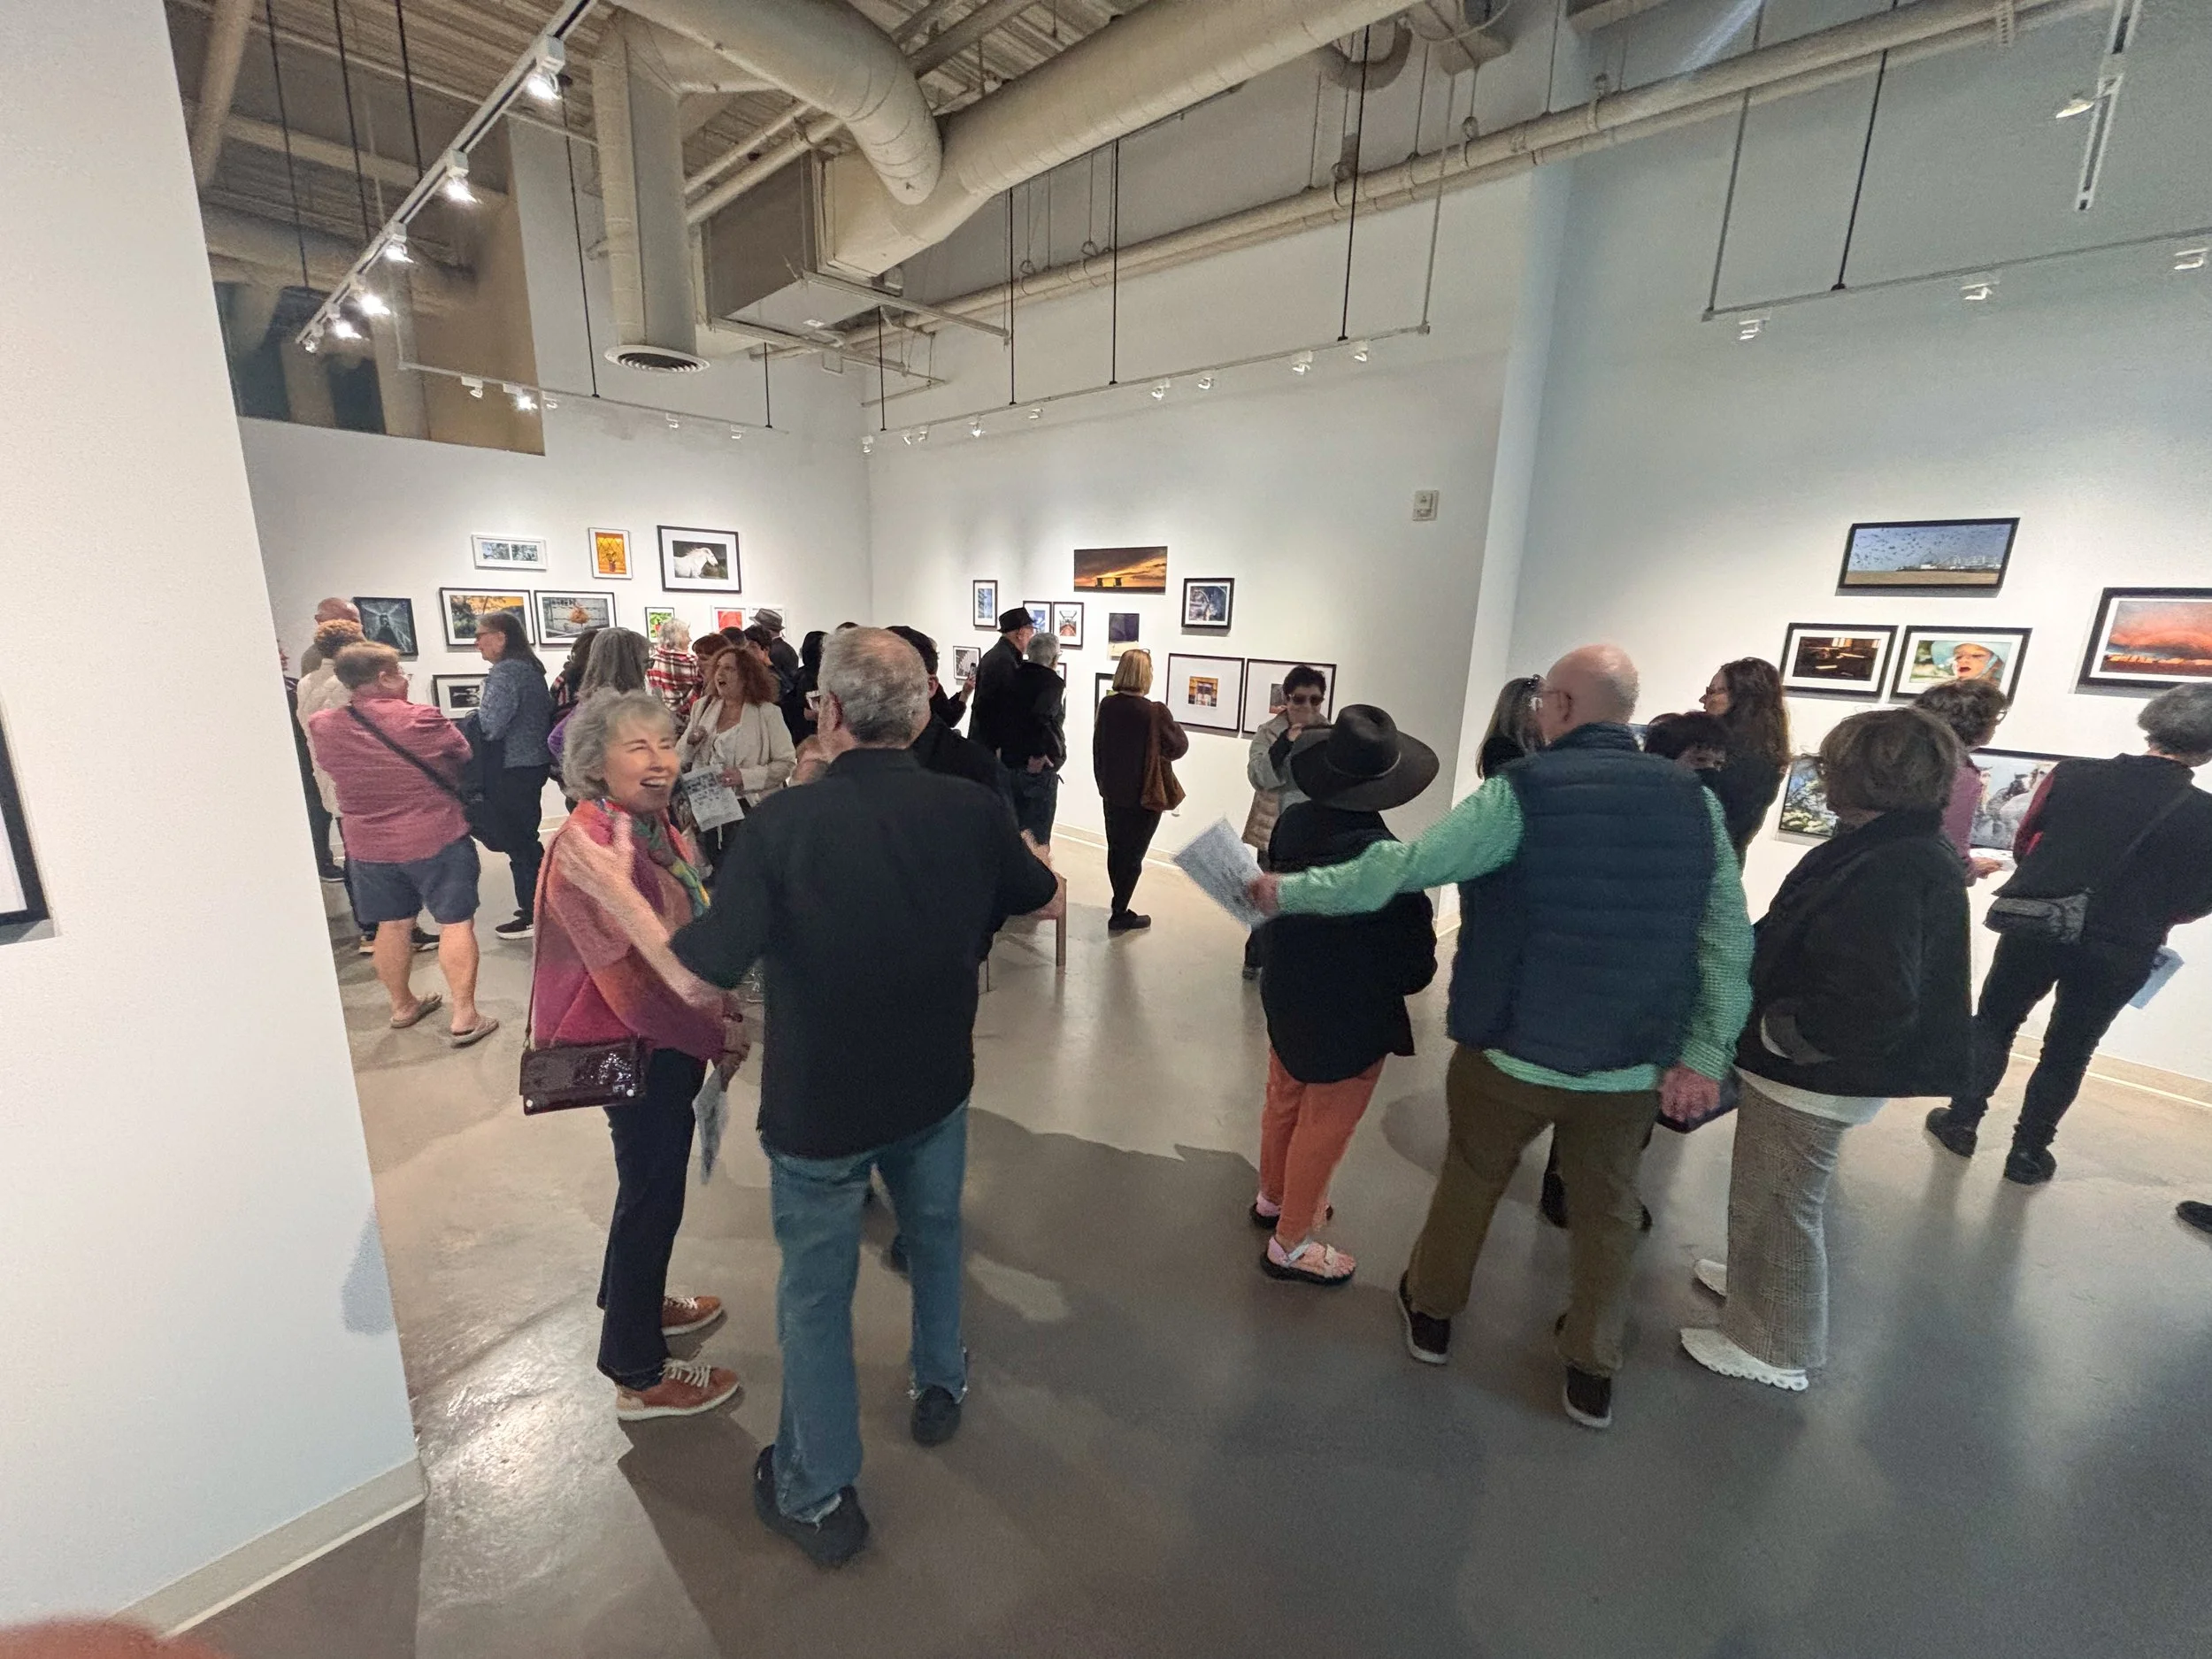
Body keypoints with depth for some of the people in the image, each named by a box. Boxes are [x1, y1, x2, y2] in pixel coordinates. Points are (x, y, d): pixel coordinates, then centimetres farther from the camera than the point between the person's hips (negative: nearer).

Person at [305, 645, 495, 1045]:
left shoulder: (321, 726, -3)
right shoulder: (421, 720, -17)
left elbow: (329, 765, 15)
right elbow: (466, 757, -2)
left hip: (368, 845, 5)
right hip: (437, 838, -5)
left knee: (392, 925, 17)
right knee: (455, 923, 0)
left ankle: (402, 1005, 31)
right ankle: (464, 1016, -2)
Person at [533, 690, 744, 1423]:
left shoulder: (655, 827, 3)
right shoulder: (591, 843, -25)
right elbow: (628, 981, -26)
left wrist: (719, 1013, 2)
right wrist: (716, 1037, -17)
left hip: (669, 1038, 9)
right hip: (632, 1047, -9)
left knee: (656, 1177, 25)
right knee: (652, 1194, 6)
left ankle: (634, 1302, 49)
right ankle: (640, 1377, 26)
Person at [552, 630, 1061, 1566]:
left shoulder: (785, 824, -25)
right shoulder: (971, 809, -15)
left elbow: (699, 976, -22)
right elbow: (1049, 904, 0)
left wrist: (617, 893, -7)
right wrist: (1012, 855, 20)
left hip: (820, 1109, -3)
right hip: (936, 1090, 3)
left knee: (816, 1293, 18)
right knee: (934, 1234, 29)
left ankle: (819, 1499, 38)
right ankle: (940, 1388, 53)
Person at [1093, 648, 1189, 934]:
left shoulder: (1107, 706, -3)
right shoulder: (1154, 712, -20)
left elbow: (1097, 747, 6)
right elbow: (1180, 746, -8)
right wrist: (1166, 718, 7)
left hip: (1112, 792, 5)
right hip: (1143, 795, -5)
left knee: (1116, 851, 16)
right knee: (1132, 856, 4)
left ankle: (1120, 908, 28)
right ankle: (1120, 916, 9)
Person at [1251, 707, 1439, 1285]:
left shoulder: (1293, 821, -12)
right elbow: (1414, 970, -21)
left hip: (1288, 998, 7)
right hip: (1351, 1020, -7)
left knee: (1284, 1103, 25)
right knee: (1325, 1129, 12)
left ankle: (1273, 1197, 48)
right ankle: (1290, 1244, 30)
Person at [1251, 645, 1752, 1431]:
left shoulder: (1524, 790, -17)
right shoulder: (1694, 799, -1)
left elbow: (1403, 867, -21)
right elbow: (1728, 940, -3)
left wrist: (1291, 892, -12)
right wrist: (1703, 1054, 0)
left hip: (1517, 1048, -3)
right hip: (1637, 1062, 4)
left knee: (1471, 1179, 19)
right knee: (1606, 1205, 22)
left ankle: (1431, 1311, 40)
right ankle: (1592, 1373, 37)